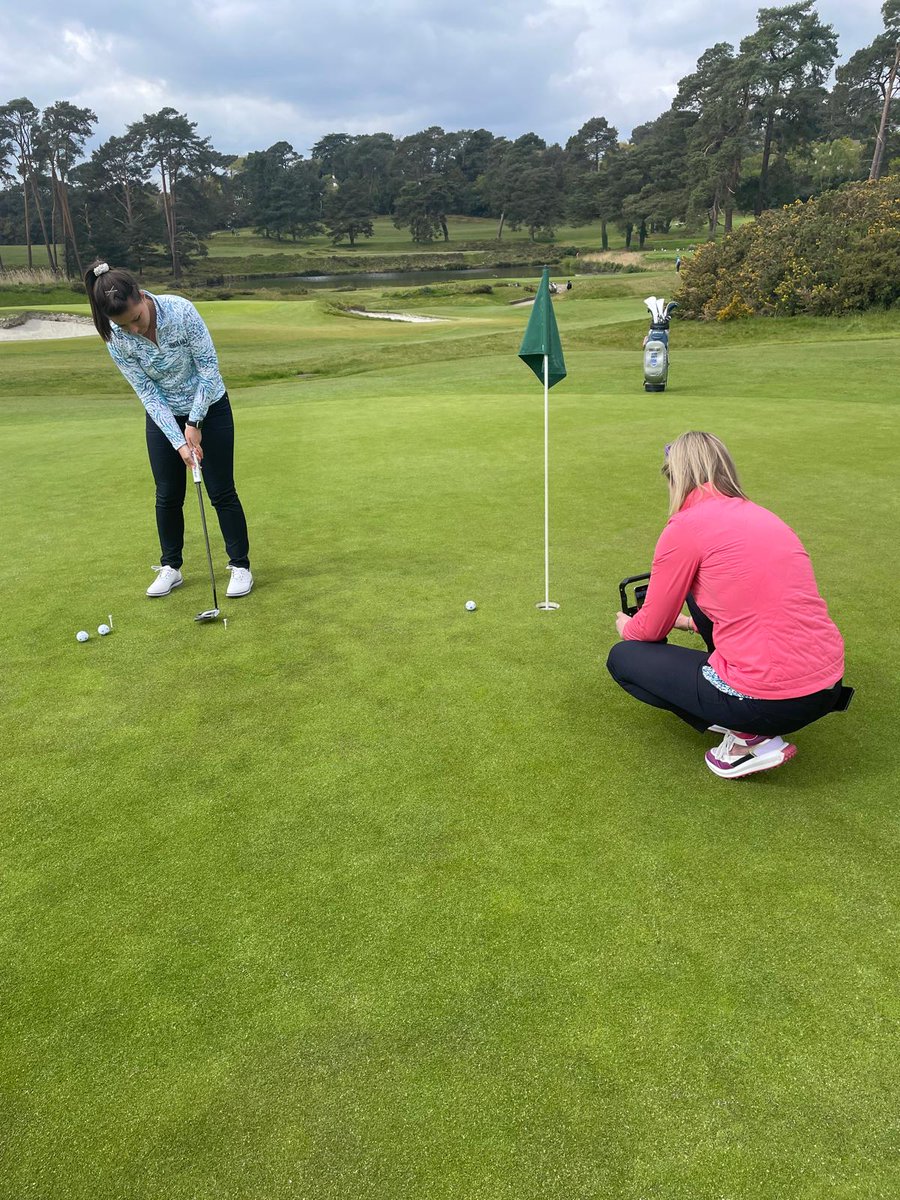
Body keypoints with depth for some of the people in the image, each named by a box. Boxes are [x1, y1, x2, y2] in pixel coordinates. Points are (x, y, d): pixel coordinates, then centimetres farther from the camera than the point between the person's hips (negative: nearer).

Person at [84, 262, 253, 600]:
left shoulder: (181, 311, -27)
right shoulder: (117, 340, -18)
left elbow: (209, 367, -20)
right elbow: (148, 394, -14)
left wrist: (194, 423, -17)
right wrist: (179, 441, -20)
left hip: (209, 408, -2)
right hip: (163, 417, 3)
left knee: (221, 492, 0)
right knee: (167, 495, 7)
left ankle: (240, 565, 12)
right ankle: (170, 567, 22)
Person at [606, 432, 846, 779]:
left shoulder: (687, 524, -8)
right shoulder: (760, 515, 14)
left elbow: (651, 629, 3)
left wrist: (626, 627, 27)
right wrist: (690, 621, 45)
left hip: (770, 703, -8)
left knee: (622, 658, 12)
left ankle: (748, 737, 2)